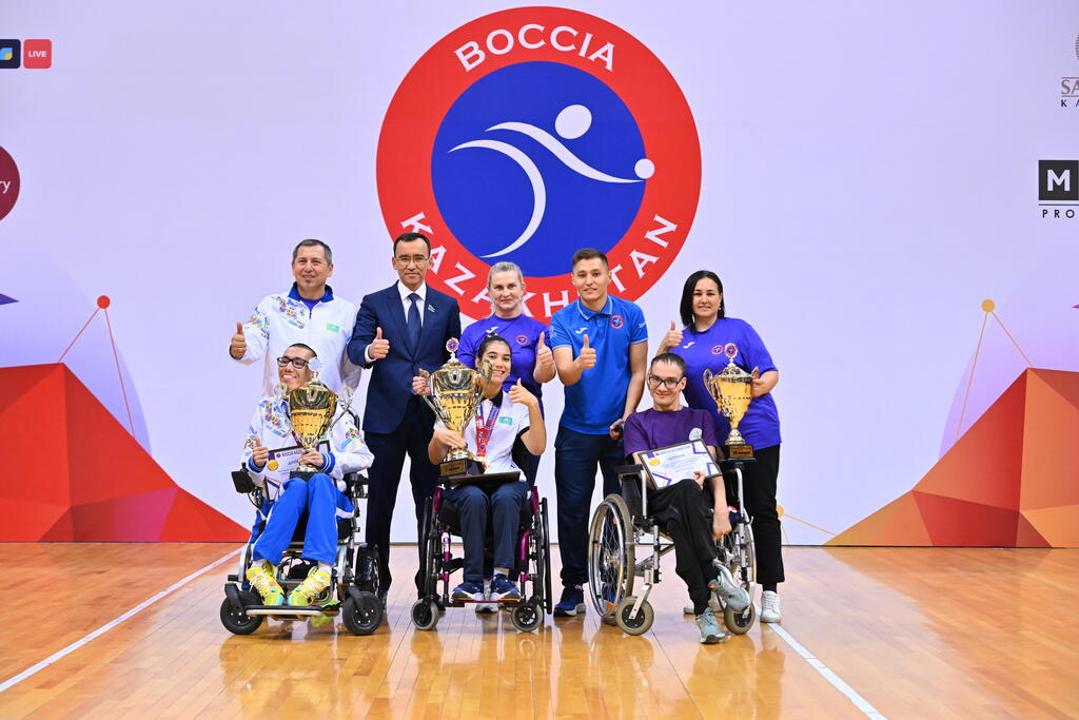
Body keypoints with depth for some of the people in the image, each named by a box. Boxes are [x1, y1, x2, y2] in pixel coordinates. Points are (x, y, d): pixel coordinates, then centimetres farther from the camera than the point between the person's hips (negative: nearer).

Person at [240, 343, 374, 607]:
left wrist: (327, 461, -15)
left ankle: (321, 570, -50)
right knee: (297, 485, -35)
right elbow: (248, 463, 12)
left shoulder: (333, 410, 10)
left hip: (328, 495, -1)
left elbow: (364, 457, 2)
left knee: (319, 481, -36)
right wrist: (255, 463, -13)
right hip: (281, 498, 1)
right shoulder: (266, 409, 16)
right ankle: (261, 566, -41)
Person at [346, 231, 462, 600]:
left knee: (430, 500, 5)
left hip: (432, 417, 1)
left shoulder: (447, 306, 11)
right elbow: (355, 346, -6)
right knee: (380, 501, 3)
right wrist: (369, 351, -29)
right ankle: (377, 579, 13)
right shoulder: (374, 303, 7)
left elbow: (455, 360, 9)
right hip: (386, 416, -1)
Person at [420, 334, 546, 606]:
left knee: (505, 498, -35)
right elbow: (435, 458, 9)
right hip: (463, 482, -1)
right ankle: (473, 581, -30)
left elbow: (537, 448, 0)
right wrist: (438, 437, -14)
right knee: (475, 498, -35)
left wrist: (533, 405, -11)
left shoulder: (516, 405, 16)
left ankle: (502, 577, -34)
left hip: (506, 480, 1)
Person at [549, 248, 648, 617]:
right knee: (572, 511, 1)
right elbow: (564, 374, -15)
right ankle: (573, 587, 12)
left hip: (619, 430, 1)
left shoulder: (630, 314, 0)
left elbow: (638, 372, 2)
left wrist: (627, 417, -8)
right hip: (575, 431, 0)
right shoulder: (562, 320, -3)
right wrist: (578, 365, -38)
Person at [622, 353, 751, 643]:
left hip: (700, 498, 1)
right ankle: (714, 573, -37)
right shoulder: (638, 422, 21)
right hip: (657, 500, -1)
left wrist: (721, 510, -12)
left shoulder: (700, 418, 24)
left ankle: (703, 609, -38)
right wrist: (684, 478, -18)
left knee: (678, 520, -39)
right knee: (686, 491, -39)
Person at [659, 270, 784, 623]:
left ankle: (770, 593, 0)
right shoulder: (680, 339, 10)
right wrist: (664, 348, -12)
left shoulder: (739, 330, 0)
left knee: (761, 510, -3)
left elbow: (770, 372, -4)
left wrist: (761, 386, -25)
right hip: (709, 438, 4)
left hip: (755, 433, -4)